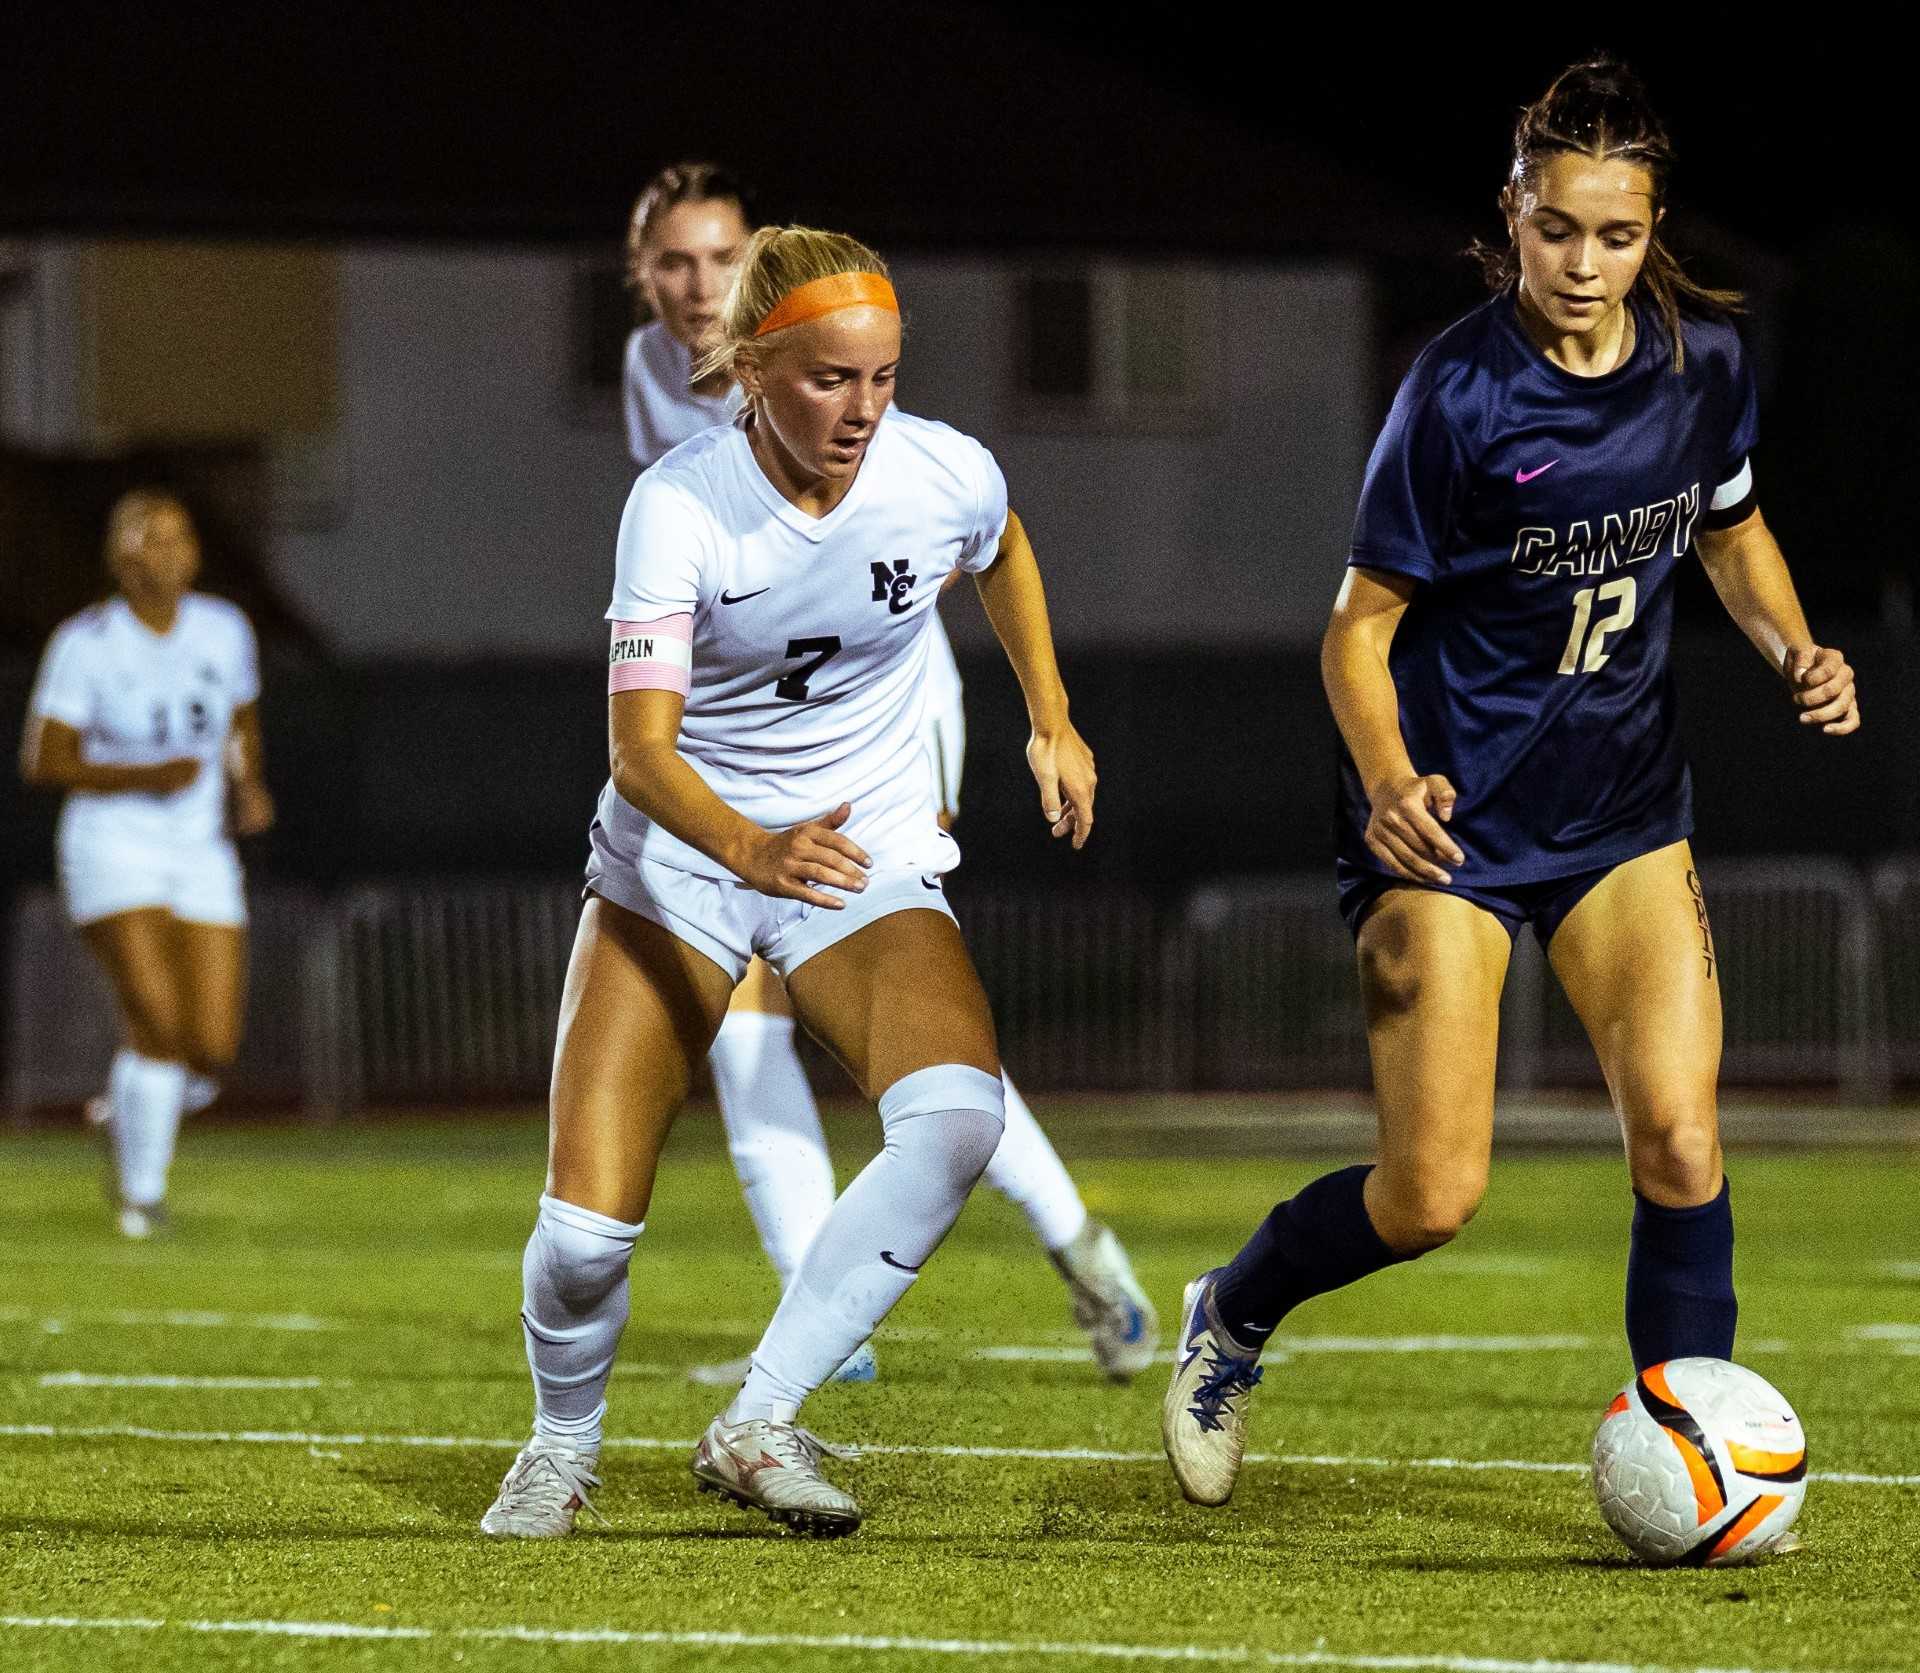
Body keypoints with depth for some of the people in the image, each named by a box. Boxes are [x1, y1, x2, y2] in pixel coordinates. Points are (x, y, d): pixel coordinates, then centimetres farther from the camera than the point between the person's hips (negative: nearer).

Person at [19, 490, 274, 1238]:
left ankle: (126, 1112, 28)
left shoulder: (225, 630, 3)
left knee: (212, 1050, -5)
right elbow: (42, 762, -8)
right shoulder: (85, 644, -9)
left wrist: (247, 788, 2)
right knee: (158, 1024, -18)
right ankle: (142, 1193, 1)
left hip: (201, 856, 4)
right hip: (113, 849, -4)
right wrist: (142, 778, -20)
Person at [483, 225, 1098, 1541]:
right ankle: (564, 1444, 22)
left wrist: (1053, 720, 14)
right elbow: (640, 744, -30)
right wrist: (753, 850, -47)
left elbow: (1004, 553, 15)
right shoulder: (680, 504, -21)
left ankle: (758, 1426, -18)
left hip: (872, 861, 2)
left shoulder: (945, 476, -13)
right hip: (678, 855, -2)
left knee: (958, 1117, -30)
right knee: (584, 1232, -13)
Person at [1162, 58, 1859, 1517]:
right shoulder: (1460, 395, -18)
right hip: (1451, 817, -4)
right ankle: (1233, 1317, 24)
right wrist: (1387, 784, -29)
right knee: (1433, 1198, -6)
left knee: (1680, 1144, -12)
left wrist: (1793, 648, -1)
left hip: (1624, 813, 4)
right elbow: (1360, 626, -11)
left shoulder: (1705, 358, -3)